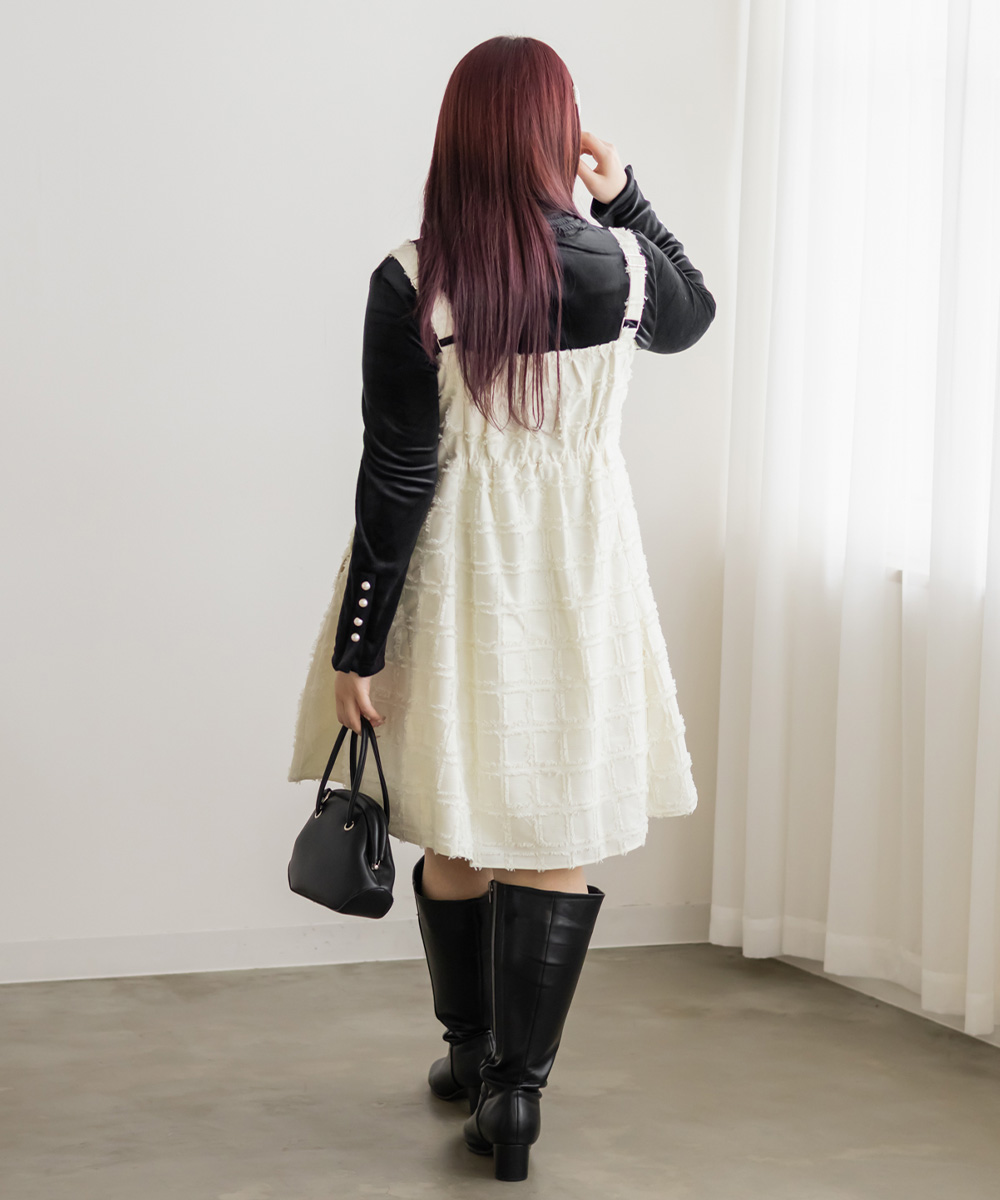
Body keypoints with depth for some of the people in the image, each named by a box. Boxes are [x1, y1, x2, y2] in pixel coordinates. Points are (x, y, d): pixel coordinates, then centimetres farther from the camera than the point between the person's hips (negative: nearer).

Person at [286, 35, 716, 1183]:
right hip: (577, 572, 1)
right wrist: (622, 194, 10)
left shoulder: (410, 283, -14)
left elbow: (395, 477, -12)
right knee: (559, 828, 7)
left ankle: (471, 1052, 31)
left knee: (456, 827, 14)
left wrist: (359, 646, -6)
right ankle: (516, 1087, 6)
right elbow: (691, 314, 20)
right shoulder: (620, 264, -6)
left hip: (456, 573, -1)